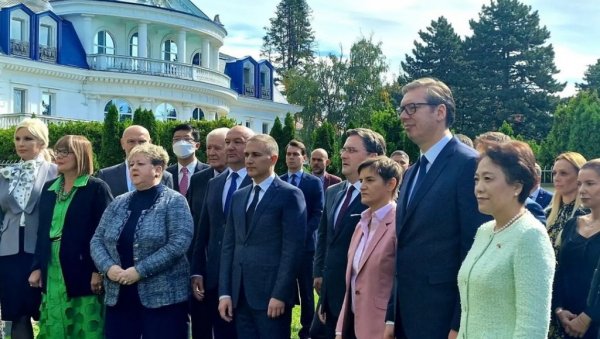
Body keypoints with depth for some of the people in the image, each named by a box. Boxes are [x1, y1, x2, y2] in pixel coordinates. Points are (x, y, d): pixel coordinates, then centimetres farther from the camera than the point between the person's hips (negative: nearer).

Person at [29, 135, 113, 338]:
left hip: (83, 272, -6)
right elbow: (42, 231, 15)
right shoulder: (49, 188, 14)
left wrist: (98, 270, -16)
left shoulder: (97, 188, -6)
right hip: (52, 273, 6)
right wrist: (37, 267, 9)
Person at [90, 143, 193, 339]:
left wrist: (140, 270, -18)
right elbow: (97, 240, 11)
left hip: (162, 297, -5)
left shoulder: (174, 201, -4)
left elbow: (180, 242, -16)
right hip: (119, 296, 5)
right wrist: (108, 267, -9)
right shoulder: (118, 203, 13)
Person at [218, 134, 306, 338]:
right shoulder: (238, 197, 15)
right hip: (240, 295, 6)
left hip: (272, 293, -6)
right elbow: (228, 246, 12)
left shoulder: (289, 195, -5)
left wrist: (279, 295, -16)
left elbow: (292, 249, -11)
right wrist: (224, 292, 5)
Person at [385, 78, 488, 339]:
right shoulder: (411, 173, 14)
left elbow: (475, 248, -16)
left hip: (444, 318, -8)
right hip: (407, 317, 8)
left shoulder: (469, 164, -12)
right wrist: (391, 316, 13)